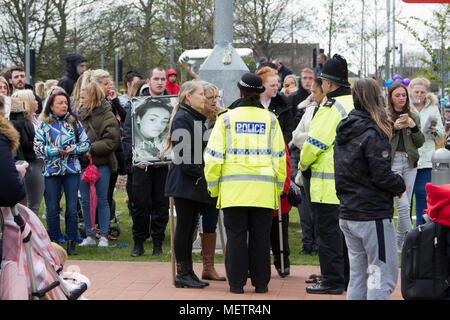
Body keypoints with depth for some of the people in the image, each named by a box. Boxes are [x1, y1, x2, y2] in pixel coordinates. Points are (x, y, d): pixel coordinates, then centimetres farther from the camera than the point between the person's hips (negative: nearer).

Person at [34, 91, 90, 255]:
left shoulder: (74, 123, 7)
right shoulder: (43, 125, 3)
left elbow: (86, 143, 7)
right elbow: (38, 147, -3)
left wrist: (73, 149, -11)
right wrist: (57, 151, -15)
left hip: (72, 170, 1)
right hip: (52, 171, -1)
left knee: (72, 208, 0)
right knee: (52, 209, 3)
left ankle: (71, 243, 8)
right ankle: (53, 243, 12)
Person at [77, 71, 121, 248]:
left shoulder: (107, 116, -9)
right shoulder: (80, 114, 7)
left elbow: (112, 140, -14)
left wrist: (92, 149, -18)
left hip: (101, 164, -5)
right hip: (83, 163, 5)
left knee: (102, 200, 3)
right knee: (85, 200, 8)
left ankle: (104, 236, 12)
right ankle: (90, 236, 17)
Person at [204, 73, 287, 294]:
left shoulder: (226, 119, 1)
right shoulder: (270, 120, 6)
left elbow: (214, 156, -1)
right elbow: (279, 157, 8)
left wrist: (212, 186, 9)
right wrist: (279, 187, 17)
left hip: (233, 188, -1)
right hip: (263, 189, 1)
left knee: (236, 236, 4)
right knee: (261, 236, 7)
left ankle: (236, 283, 6)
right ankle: (260, 282, 10)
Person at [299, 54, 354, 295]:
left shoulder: (331, 108, -17)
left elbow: (315, 143, -15)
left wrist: (303, 164, 2)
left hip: (329, 184, -8)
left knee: (328, 231, -2)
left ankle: (332, 281, 0)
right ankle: (348, 278, 22)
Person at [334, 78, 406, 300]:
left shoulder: (343, 131, 11)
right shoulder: (373, 133, -15)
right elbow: (381, 176, -20)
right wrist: (400, 185, 0)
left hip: (347, 215, 8)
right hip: (373, 216, -8)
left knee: (357, 276, 14)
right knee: (382, 276, -3)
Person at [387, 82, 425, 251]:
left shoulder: (414, 117, 14)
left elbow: (420, 143, 10)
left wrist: (414, 127, -6)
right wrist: (394, 127, -15)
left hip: (410, 162, 4)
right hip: (392, 162, -4)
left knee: (405, 204, 5)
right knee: (403, 204, -14)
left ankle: (400, 242, 16)